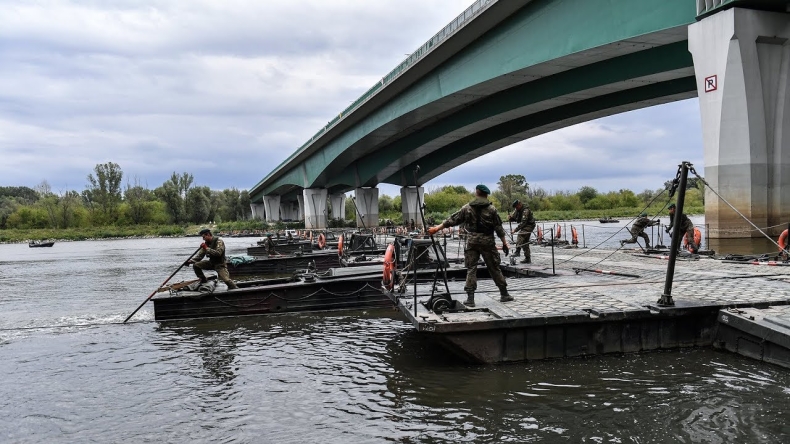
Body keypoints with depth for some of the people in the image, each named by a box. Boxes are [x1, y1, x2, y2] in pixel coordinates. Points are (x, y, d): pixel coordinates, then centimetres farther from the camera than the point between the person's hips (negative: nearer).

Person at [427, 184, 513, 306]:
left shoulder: (467, 208, 1)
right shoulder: (491, 209, -1)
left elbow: (452, 220, 3)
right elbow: (498, 227, -1)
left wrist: (437, 228, 12)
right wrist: (504, 242, 7)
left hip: (472, 241, 0)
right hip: (488, 241, 0)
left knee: (471, 269, 4)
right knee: (494, 268, 9)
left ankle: (470, 298, -1)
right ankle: (504, 294, 17)